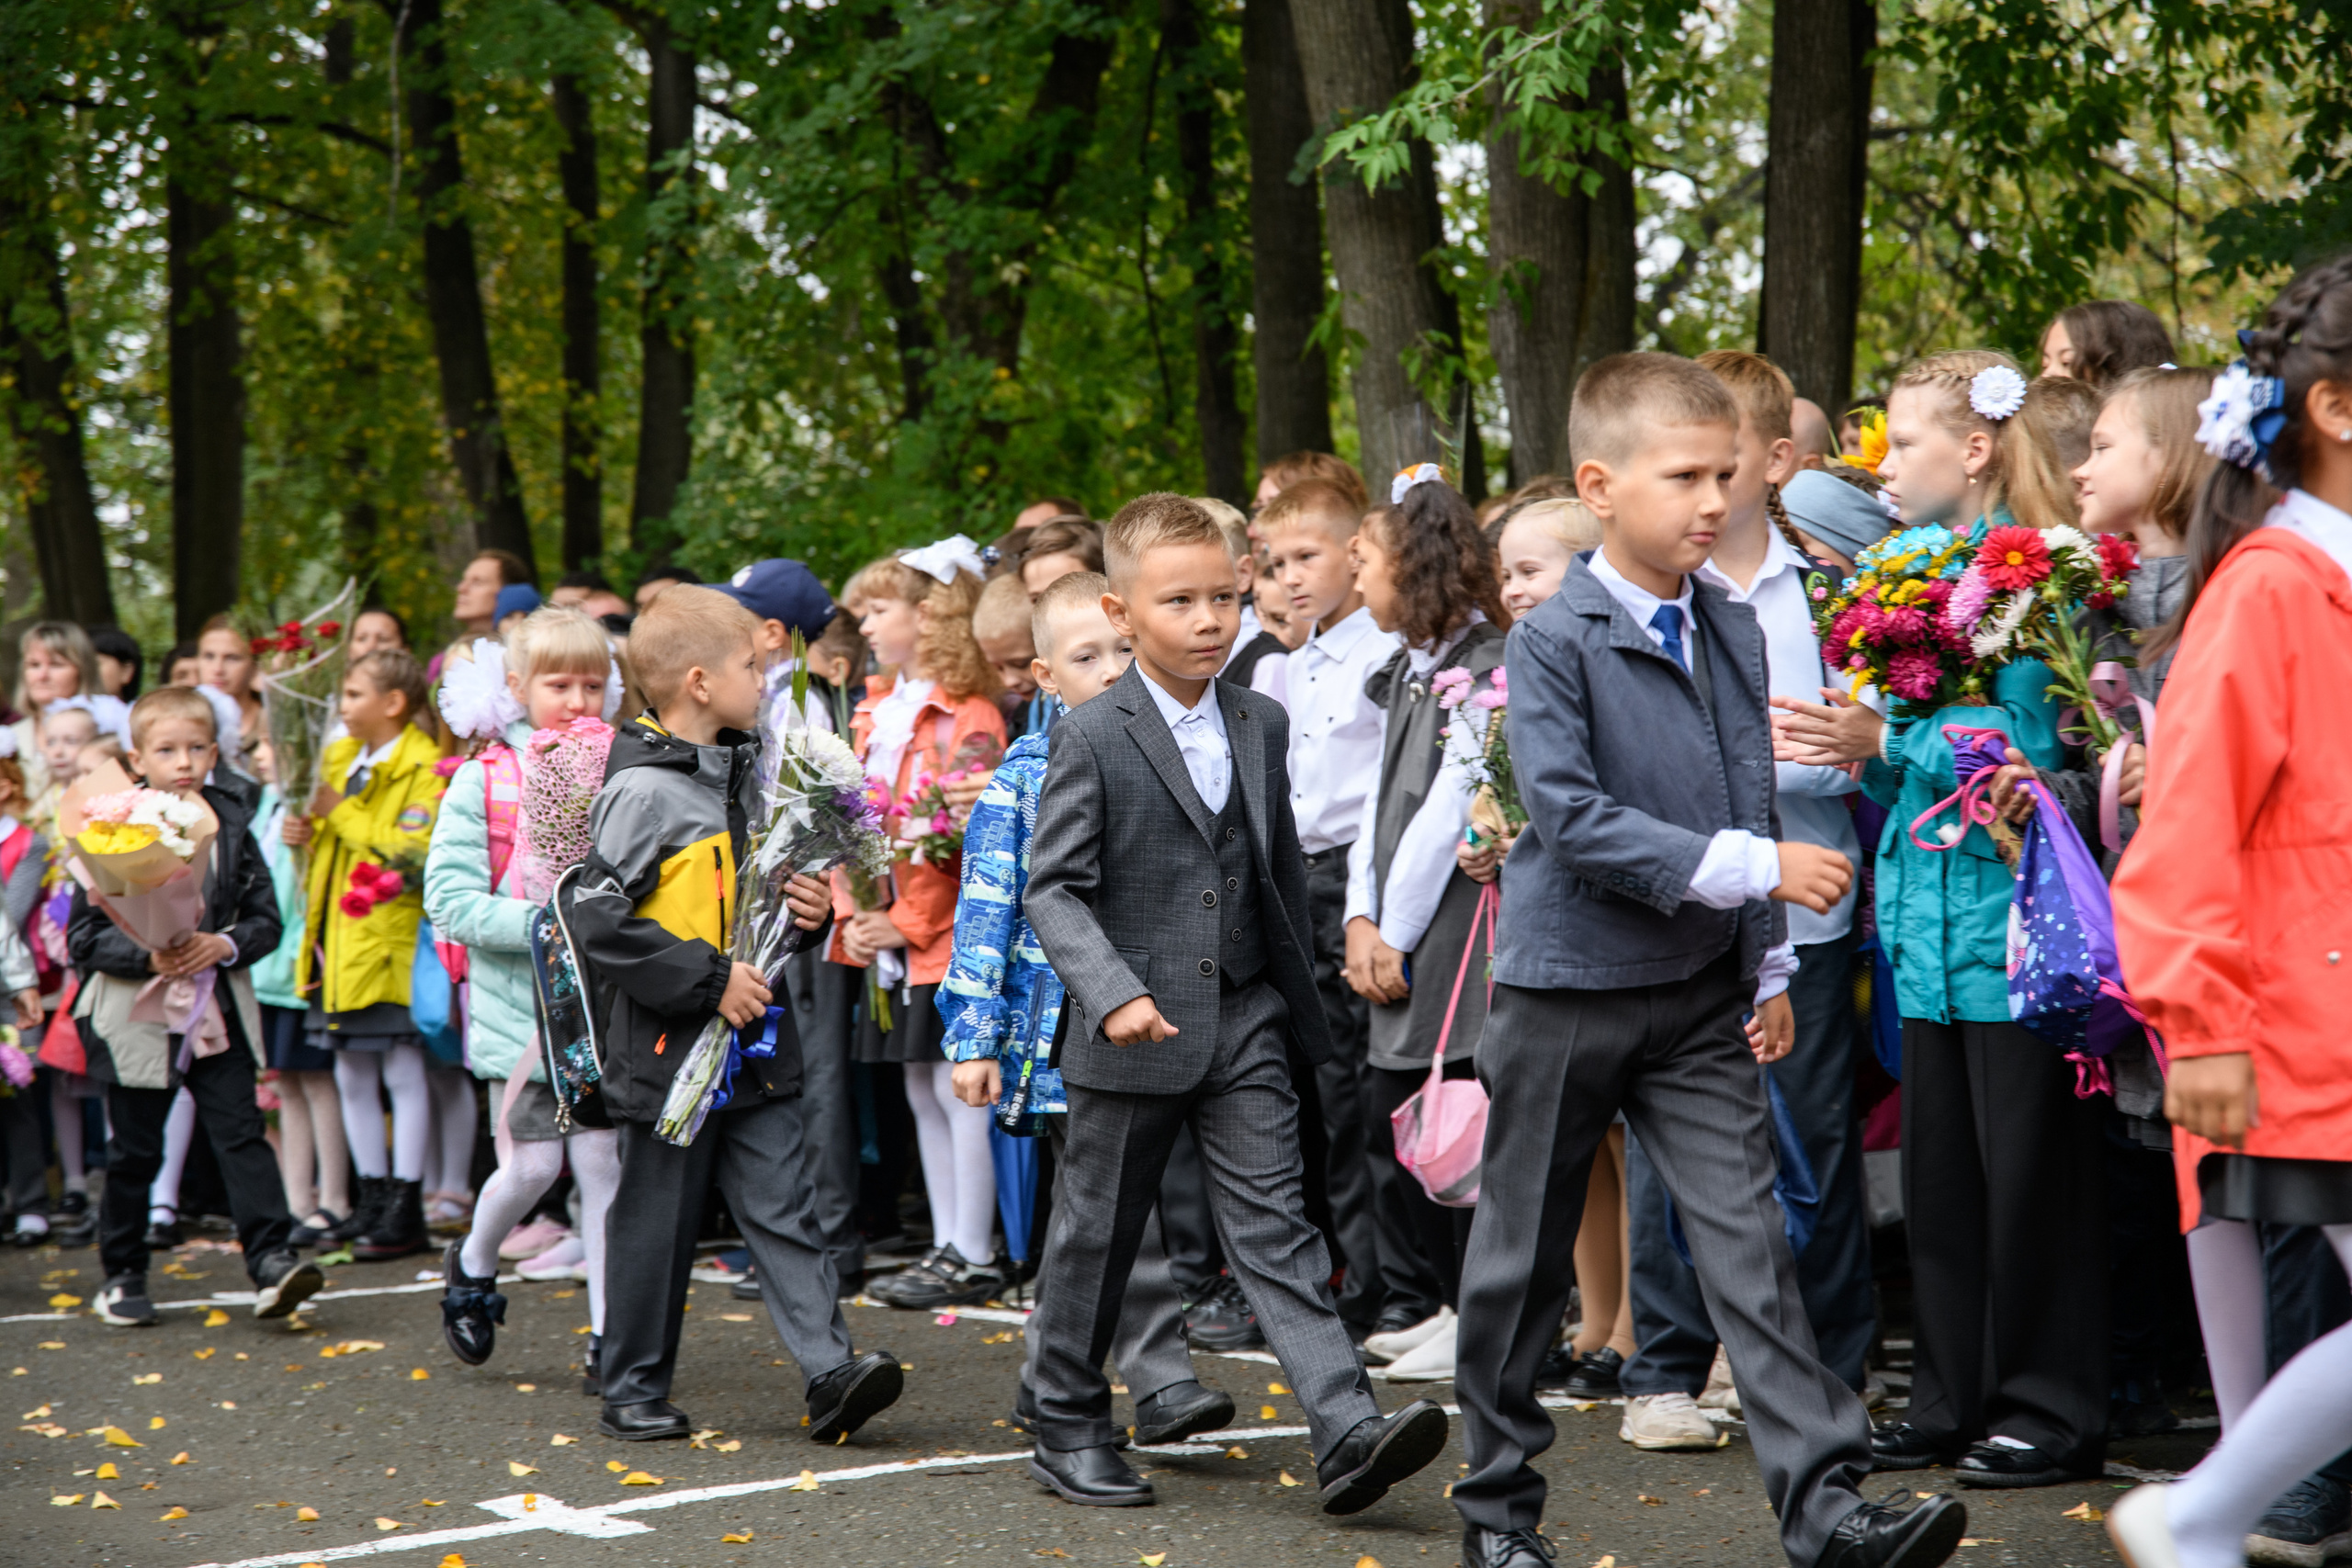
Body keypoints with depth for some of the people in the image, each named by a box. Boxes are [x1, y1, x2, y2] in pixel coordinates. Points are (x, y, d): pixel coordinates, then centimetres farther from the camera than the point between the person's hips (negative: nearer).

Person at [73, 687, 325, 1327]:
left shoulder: (231, 825, 5)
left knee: (242, 1131, -7)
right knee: (133, 1150, 8)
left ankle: (271, 1261, -10)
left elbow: (266, 920, 7)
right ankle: (122, 1275, 22)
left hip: (218, 1013, 2)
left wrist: (224, 945, -14)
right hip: (135, 1015, -2)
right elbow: (83, 937, -6)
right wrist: (147, 957, -22)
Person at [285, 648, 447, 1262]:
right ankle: (373, 1196, 22)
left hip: (391, 940, -8)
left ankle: (405, 1209, 2)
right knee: (352, 1076, 12)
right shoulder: (339, 758, 15)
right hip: (339, 940, 8)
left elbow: (411, 853, -23)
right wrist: (307, 831, 6)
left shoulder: (425, 769, -11)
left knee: (403, 1072, -3)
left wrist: (342, 812, -18)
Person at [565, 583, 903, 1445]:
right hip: (669, 1051, -7)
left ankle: (830, 1372, -4)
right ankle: (633, 1391, 17)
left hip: (753, 1048, 7)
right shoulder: (642, 791, -14)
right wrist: (708, 980, -20)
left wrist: (804, 911, 3)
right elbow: (598, 920, -19)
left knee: (782, 1208, 1)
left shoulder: (740, 776, 12)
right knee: (657, 1226, 5)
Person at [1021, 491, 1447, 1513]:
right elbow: (1053, 887, -11)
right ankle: (1067, 1428, 24)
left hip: (1245, 1020, 4)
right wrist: (1113, 995, -24)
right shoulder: (1092, 738, -8)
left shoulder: (1261, 725, 8)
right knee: (1099, 1231, 8)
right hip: (1133, 1032, -4)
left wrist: (1300, 991, 21)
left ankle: (1347, 1433, -10)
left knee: (1274, 1228, -2)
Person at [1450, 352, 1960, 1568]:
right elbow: (1571, 816, -21)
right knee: (1522, 1255, 8)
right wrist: (1747, 866, -25)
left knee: (1747, 1240, -4)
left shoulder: (1733, 632, 7)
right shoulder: (1552, 642, -12)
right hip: (1567, 990, -4)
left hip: (1701, 993, 4)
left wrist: (1769, 967, 13)